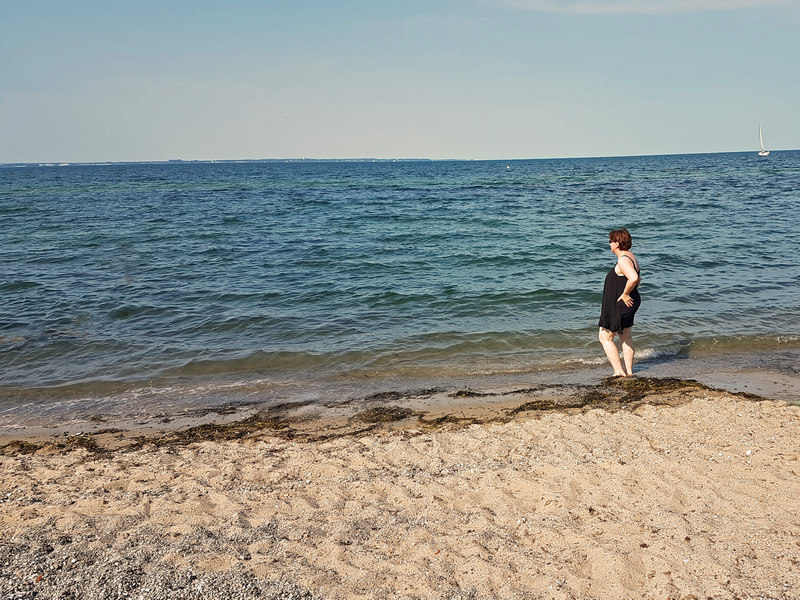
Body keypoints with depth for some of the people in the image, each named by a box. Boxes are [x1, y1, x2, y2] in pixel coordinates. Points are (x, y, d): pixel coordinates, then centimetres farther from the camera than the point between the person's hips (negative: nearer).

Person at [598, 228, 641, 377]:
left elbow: (633, 278, -38)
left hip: (620, 305, -11)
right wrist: (631, 292, 17)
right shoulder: (631, 257, 11)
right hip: (629, 304, 11)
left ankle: (619, 371, -2)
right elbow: (638, 279, 24)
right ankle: (629, 370, 28)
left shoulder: (623, 260, -22)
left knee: (605, 338, 0)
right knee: (626, 337, 20)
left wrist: (625, 294, -26)